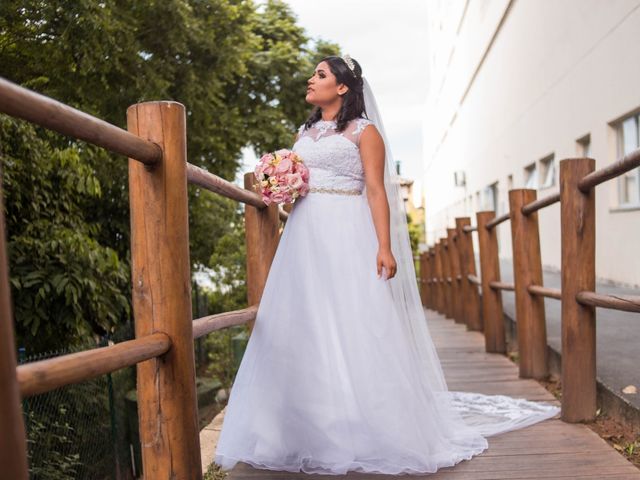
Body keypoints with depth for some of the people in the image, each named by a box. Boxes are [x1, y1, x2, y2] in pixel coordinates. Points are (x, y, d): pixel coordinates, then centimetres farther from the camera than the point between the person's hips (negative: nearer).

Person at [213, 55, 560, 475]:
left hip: (346, 236, -6)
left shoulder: (364, 131, 2)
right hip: (304, 236, 6)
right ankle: (313, 431, 14)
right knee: (304, 329, 4)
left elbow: (377, 191, -7)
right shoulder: (304, 133, 20)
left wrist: (385, 246, -17)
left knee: (354, 325, -6)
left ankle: (367, 431, 4)